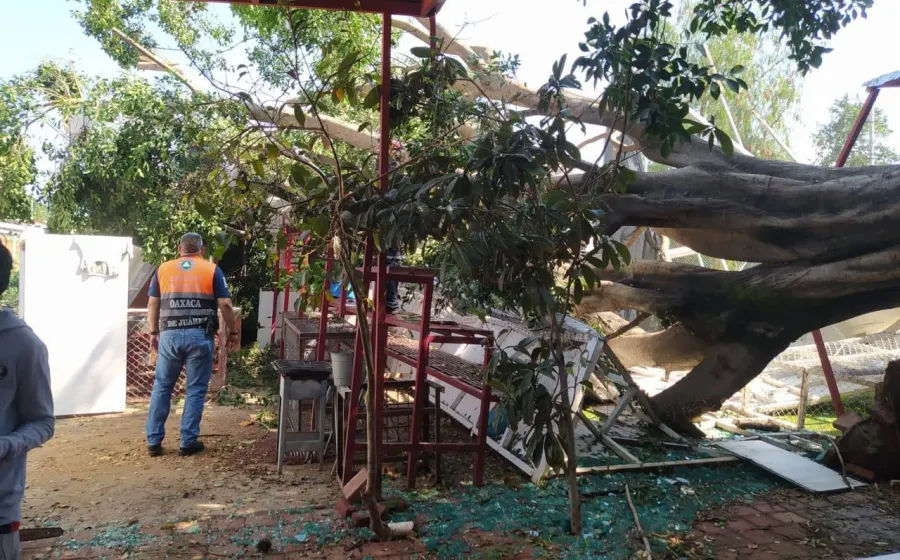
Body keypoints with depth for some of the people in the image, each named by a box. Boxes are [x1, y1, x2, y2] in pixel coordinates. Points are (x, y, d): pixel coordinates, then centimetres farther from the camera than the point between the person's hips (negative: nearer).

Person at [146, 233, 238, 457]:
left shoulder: (163, 269, 9)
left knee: (162, 387, 15)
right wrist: (233, 332, 9)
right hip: (200, 336, -2)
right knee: (196, 390, 7)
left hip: (170, 335, 2)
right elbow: (225, 305, -1)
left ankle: (154, 441, 17)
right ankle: (188, 442, 11)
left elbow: (153, 304, 11)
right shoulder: (212, 270, 2)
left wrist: (154, 332, 21)